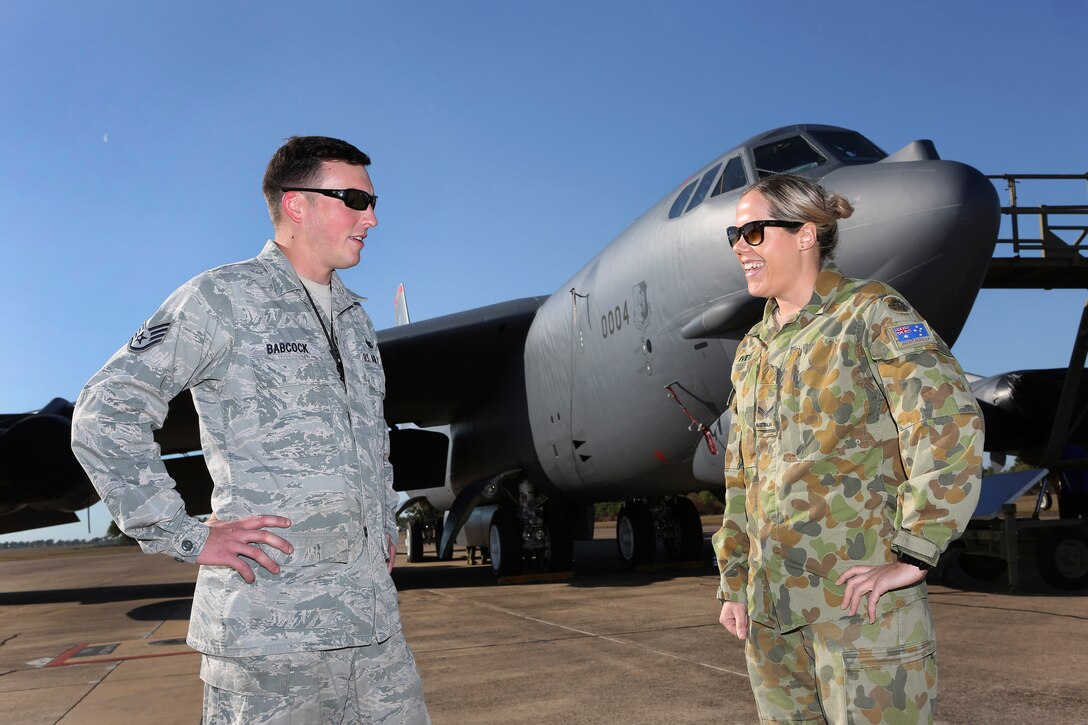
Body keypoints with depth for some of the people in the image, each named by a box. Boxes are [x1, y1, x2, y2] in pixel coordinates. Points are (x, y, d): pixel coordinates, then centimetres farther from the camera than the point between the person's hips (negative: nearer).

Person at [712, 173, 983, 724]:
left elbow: (951, 424, -16)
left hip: (858, 593, -6)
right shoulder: (752, 350, 15)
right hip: (770, 605, 7)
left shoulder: (871, 314, -5)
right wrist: (734, 584, 15)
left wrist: (912, 558, -18)